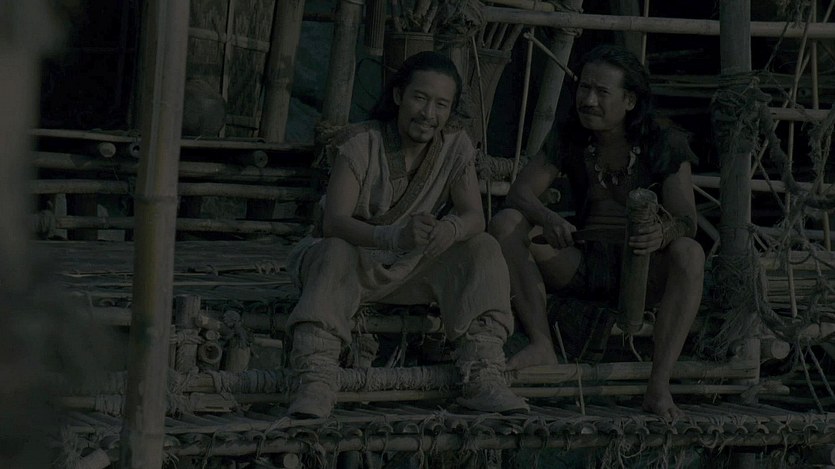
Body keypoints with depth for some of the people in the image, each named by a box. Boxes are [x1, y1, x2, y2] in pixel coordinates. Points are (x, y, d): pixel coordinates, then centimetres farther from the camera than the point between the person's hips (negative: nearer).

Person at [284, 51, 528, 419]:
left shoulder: (456, 147, -1)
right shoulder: (360, 143, -15)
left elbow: (474, 217, -12)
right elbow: (334, 222, -26)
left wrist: (451, 229, -40)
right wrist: (393, 236, -47)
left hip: (416, 271, 4)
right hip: (360, 263, -4)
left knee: (484, 249, -18)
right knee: (334, 254, -36)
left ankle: (483, 376, -30)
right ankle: (316, 381, -49)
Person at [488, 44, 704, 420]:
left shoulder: (664, 147, -1)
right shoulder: (570, 143, 6)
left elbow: (686, 220, -11)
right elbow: (520, 192, -5)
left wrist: (662, 233, -36)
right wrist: (545, 217, -30)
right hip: (581, 266, 3)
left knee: (689, 253, -35)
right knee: (505, 223, -19)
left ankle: (658, 386, -41)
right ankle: (541, 345, -30)